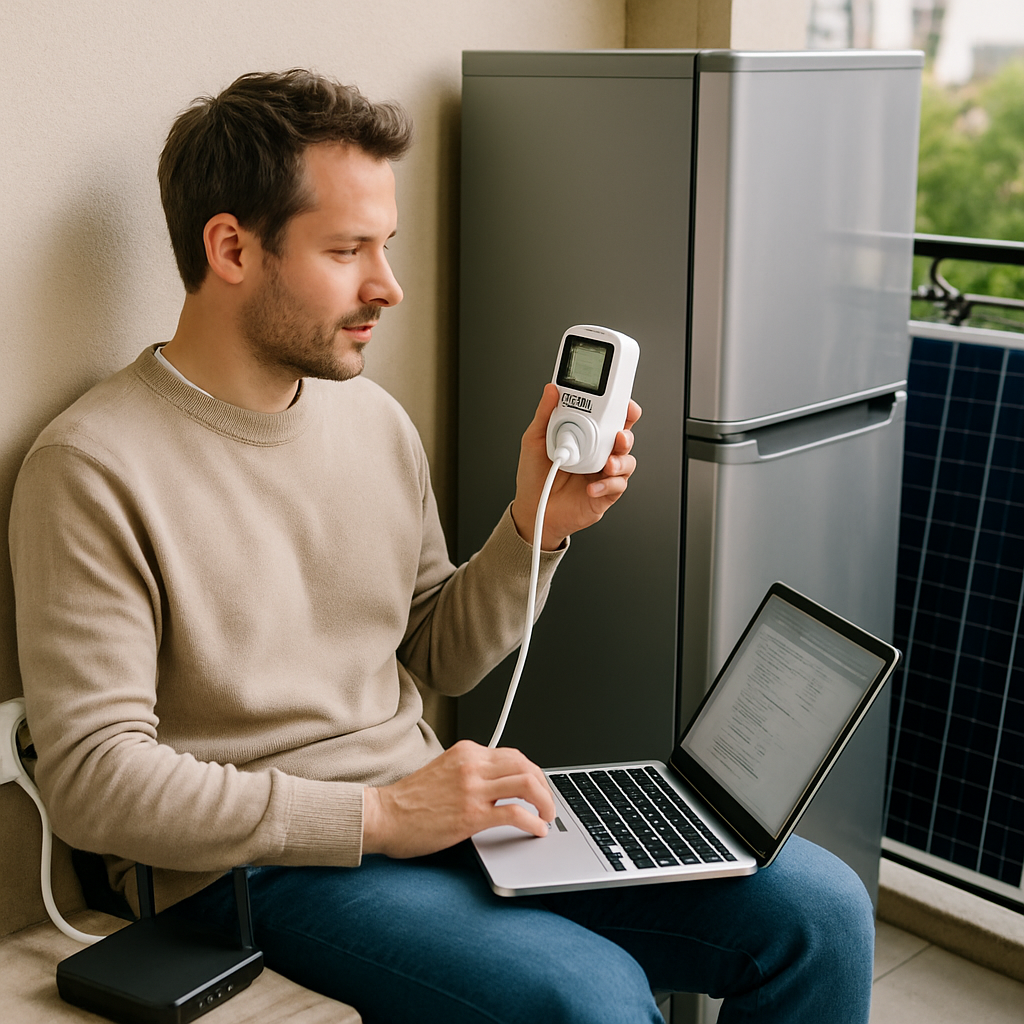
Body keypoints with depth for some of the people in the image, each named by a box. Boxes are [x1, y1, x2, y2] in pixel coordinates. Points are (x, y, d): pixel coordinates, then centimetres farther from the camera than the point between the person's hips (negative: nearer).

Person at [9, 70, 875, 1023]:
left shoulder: (374, 419, 9)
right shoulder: (94, 468, -12)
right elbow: (91, 776, -17)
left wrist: (535, 527, -2)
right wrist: (377, 814, -21)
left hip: (423, 809, 7)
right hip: (251, 865, -6)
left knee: (820, 910, -6)